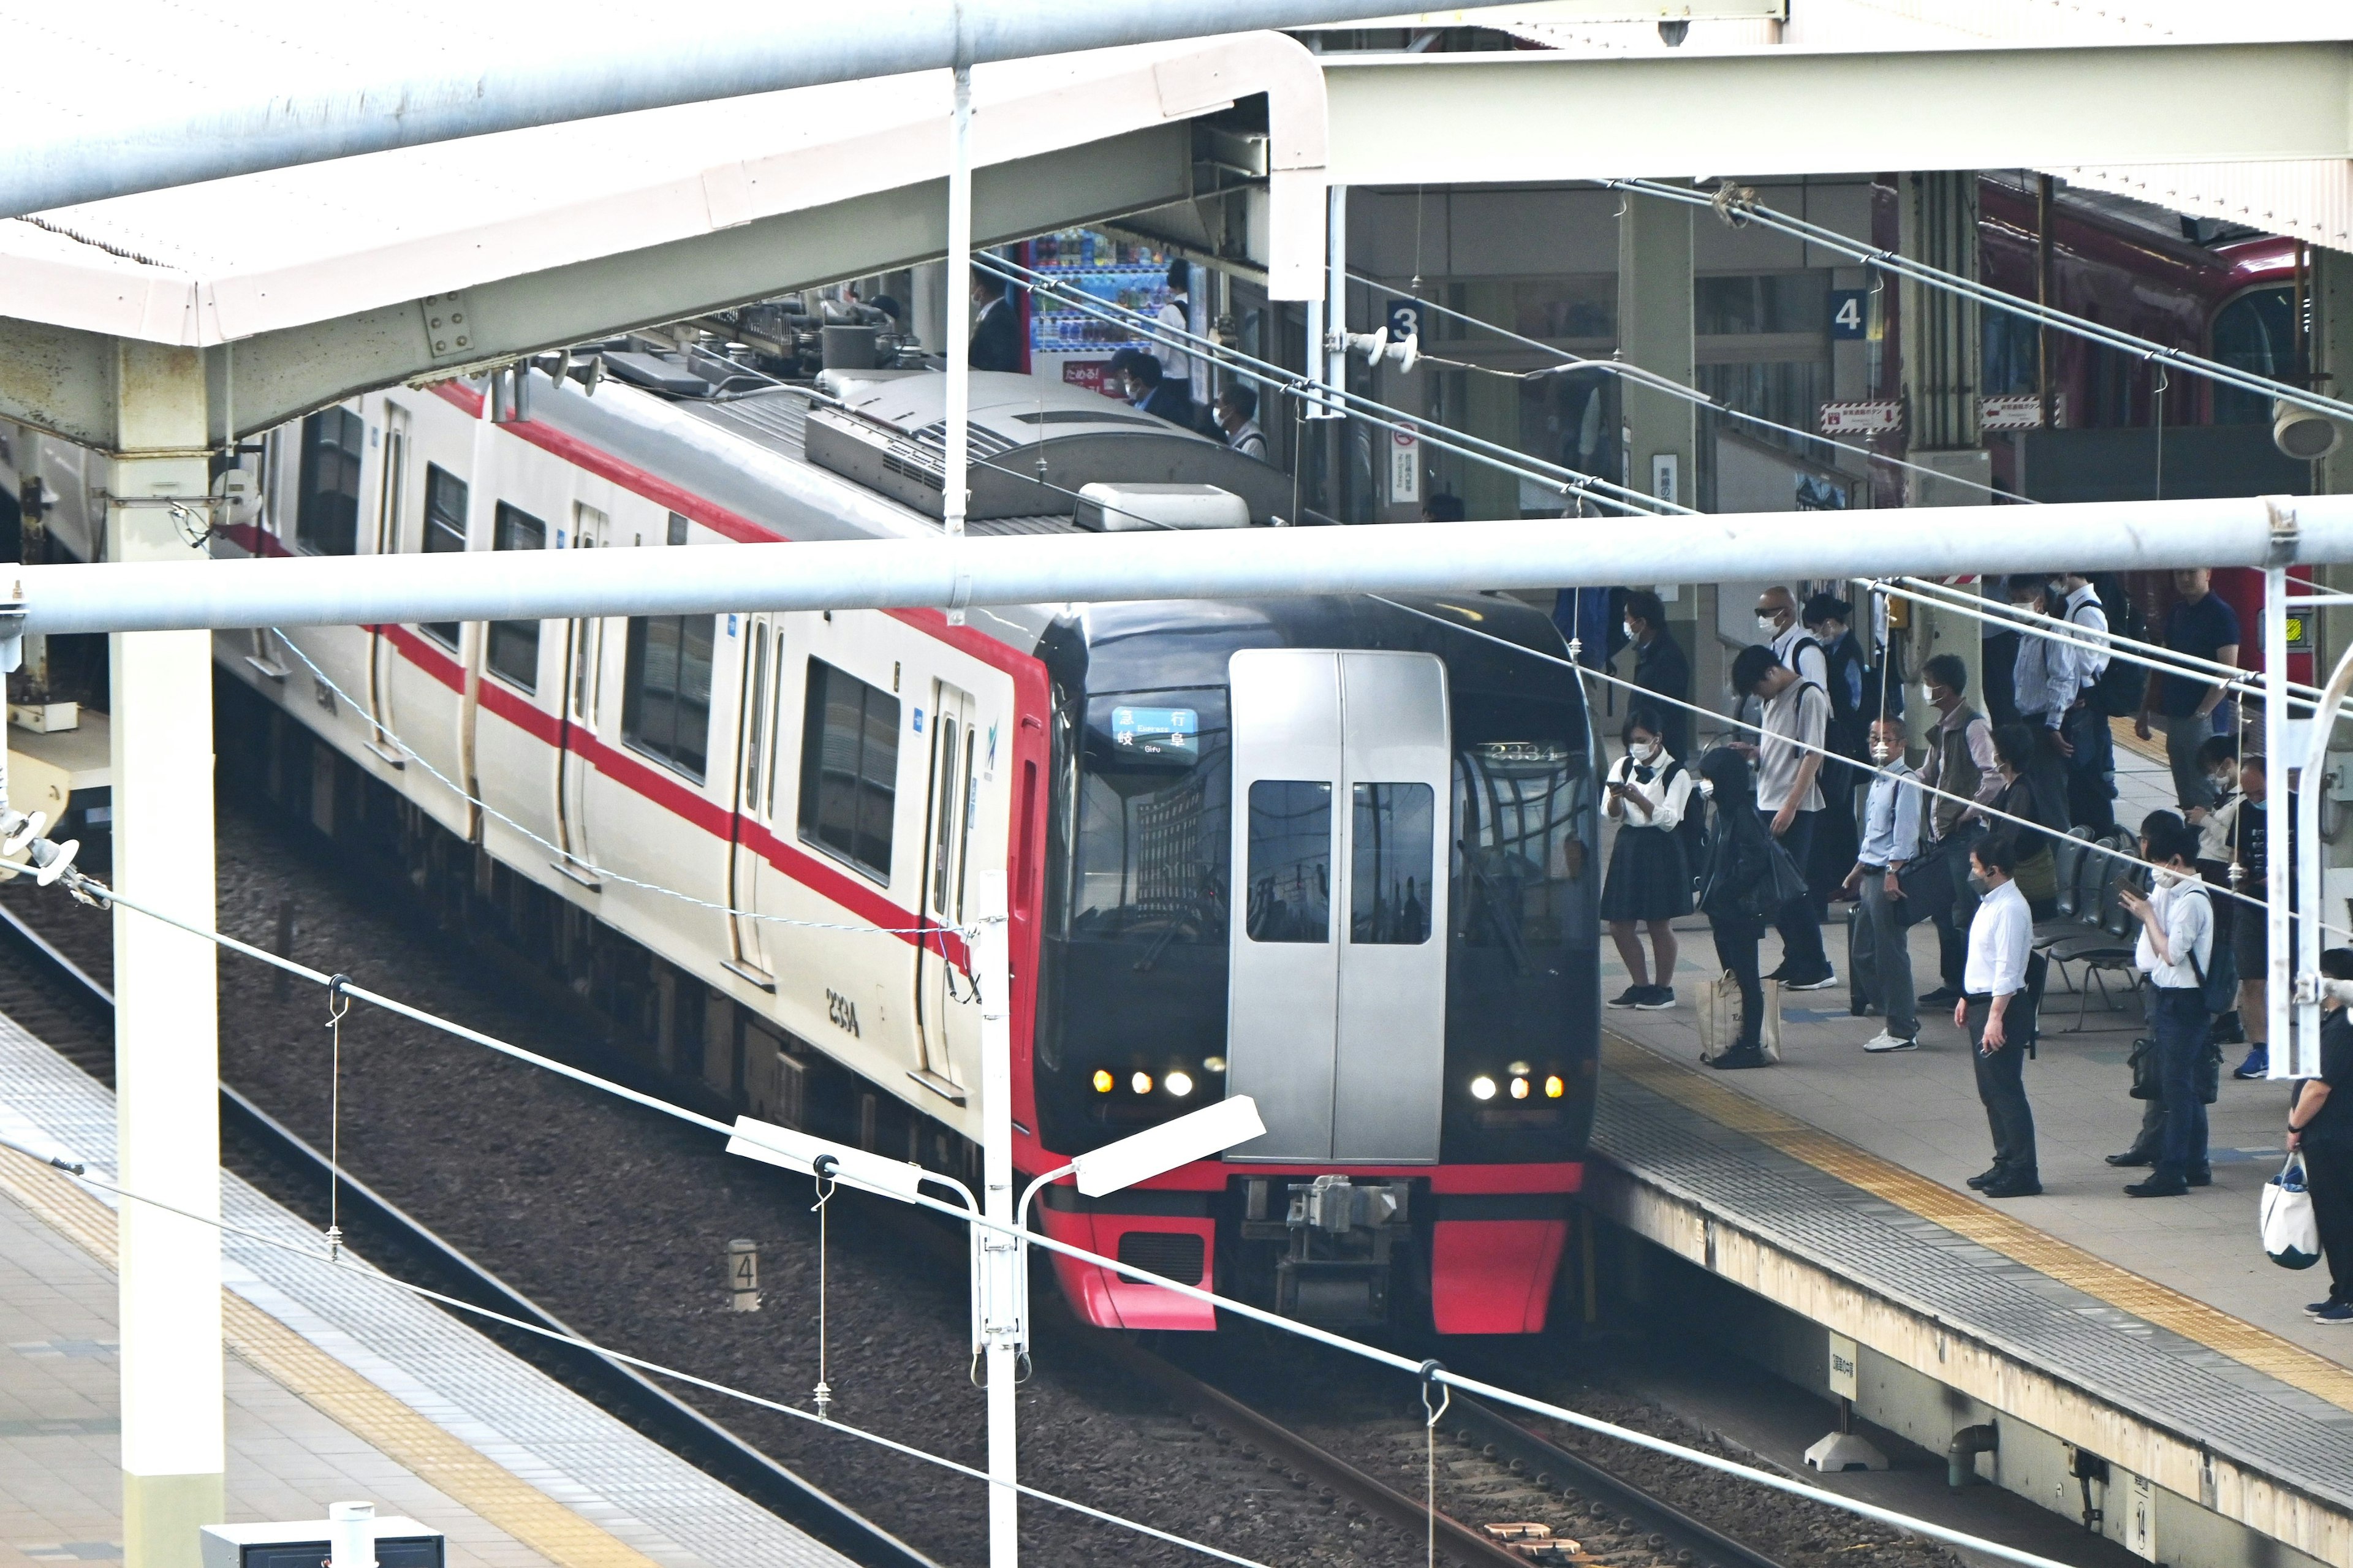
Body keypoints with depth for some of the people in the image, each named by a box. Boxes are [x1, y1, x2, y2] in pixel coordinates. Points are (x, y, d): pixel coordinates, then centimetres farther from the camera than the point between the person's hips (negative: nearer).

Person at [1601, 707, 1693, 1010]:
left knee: (1660, 923, -1)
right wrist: (1616, 798, -15)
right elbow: (1611, 815, 6)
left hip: (1661, 849, -5)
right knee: (1620, 924, 4)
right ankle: (1640, 985, 18)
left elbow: (1669, 820, -12)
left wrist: (1638, 799, -23)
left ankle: (1664, 987, 12)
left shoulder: (1676, 774, -6)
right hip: (1628, 846, 5)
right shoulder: (1623, 767, 9)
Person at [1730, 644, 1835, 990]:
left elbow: (1812, 755, -14)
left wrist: (1790, 807, -18)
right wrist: (1753, 752, 3)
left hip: (1796, 809, -8)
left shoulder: (1808, 697, -10)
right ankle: (1794, 961, 14)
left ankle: (1816, 968, -4)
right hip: (1768, 805, 8)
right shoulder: (1772, 700, 16)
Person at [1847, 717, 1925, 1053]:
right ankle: (1902, 1015, 20)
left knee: (1890, 952, -7)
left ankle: (1903, 1031, -2)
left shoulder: (1905, 782, -11)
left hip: (1891, 874, -10)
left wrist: (1893, 871, -25)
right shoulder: (1878, 780, 18)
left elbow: (1905, 831, -18)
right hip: (1872, 874, 10)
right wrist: (1859, 870, 27)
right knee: (1862, 952, 12)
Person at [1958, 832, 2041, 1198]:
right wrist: (1967, 999, 26)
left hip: (2002, 1005, -10)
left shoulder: (2010, 909, -19)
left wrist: (1995, 1017, -25)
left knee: (2005, 1091, -7)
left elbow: (2006, 969, -23)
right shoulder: (1990, 903, 12)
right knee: (1990, 1091, 15)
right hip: (1982, 1002, 11)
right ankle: (2005, 1164, 23)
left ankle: (2022, 1172, -4)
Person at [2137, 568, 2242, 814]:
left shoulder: (2220, 614, -8)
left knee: (2203, 797, -11)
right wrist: (2145, 712, 17)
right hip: (2175, 717, 8)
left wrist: (2202, 713, -19)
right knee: (2186, 796, 9)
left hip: (2205, 721, -8)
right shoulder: (2177, 612, 15)